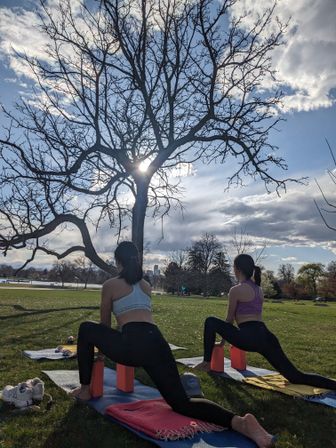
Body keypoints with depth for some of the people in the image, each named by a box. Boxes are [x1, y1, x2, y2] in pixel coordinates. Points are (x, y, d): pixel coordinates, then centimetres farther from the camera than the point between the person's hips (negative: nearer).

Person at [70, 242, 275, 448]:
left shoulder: (110, 285, 12)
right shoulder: (146, 285, 27)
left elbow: (105, 324, 24)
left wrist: (104, 346, 45)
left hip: (132, 344, -4)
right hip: (157, 343, 5)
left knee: (86, 329, 21)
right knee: (181, 403, 6)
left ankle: (85, 390, 26)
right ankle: (240, 422, -19)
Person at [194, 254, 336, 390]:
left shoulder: (236, 290, -4)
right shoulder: (258, 289, 19)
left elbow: (230, 320, 4)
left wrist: (223, 340, 21)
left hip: (249, 337, -8)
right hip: (265, 336, 8)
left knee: (211, 322, 6)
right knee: (296, 376, 15)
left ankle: (207, 363, 12)